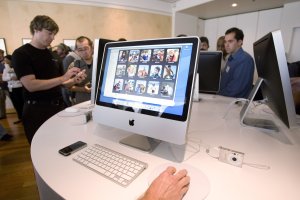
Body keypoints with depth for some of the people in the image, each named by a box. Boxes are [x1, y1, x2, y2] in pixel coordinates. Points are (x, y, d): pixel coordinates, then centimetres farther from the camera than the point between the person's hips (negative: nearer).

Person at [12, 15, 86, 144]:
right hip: (37, 111, -5)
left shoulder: (52, 54, 11)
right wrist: (63, 78, -23)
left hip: (59, 106, 6)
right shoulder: (21, 54, -8)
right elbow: (31, 85, -20)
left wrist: (74, 80, -8)